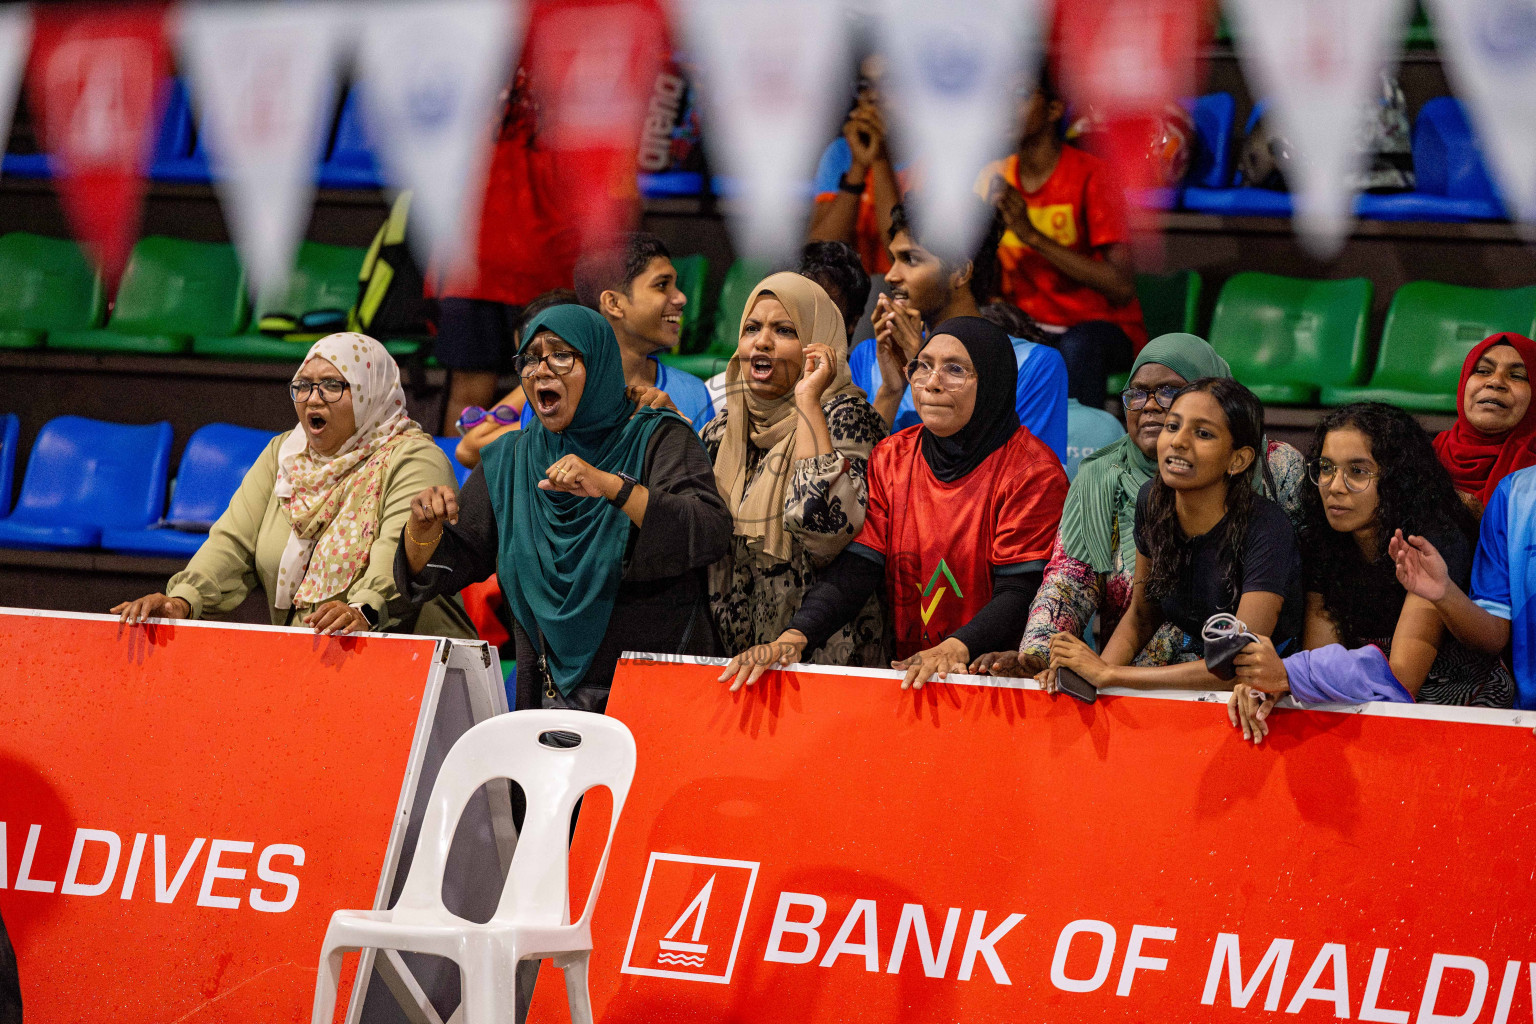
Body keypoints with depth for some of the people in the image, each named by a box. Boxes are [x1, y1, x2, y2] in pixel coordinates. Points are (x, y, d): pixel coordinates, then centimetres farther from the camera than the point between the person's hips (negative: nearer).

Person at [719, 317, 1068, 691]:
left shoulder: (1034, 470, -6)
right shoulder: (891, 459, 10)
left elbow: (1022, 591, -14)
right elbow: (855, 569, 1)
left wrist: (955, 649, -31)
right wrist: (794, 637, -17)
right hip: (904, 671, 4)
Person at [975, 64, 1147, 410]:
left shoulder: (1089, 176, -12)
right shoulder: (995, 178, 5)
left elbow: (1122, 287, -22)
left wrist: (1032, 235, -27)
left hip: (1105, 326, -5)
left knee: (1078, 345, -38)